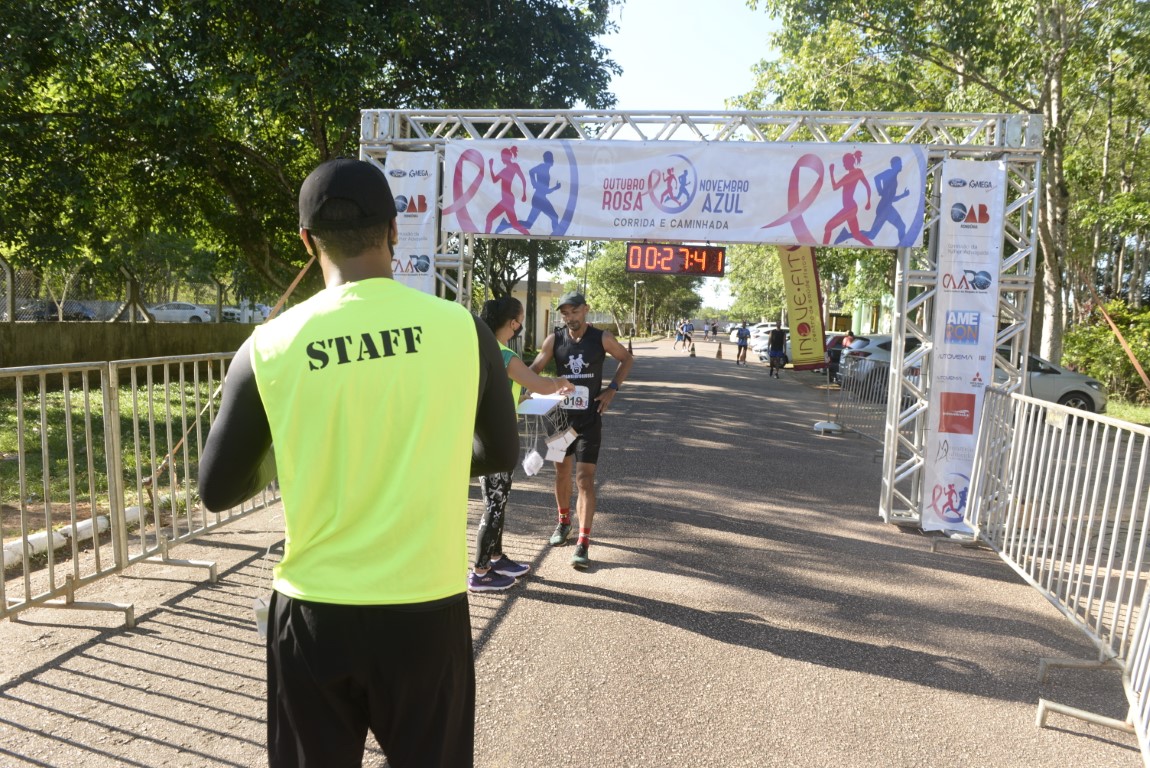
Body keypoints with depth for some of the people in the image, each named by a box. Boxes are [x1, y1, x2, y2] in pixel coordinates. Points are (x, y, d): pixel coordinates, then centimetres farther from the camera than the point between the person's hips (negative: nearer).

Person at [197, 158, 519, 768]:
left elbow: (217, 492, 1)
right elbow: (500, 454, 6)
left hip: (313, 614, 0)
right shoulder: (461, 328, -9)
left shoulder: (269, 347, -10)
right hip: (427, 611, 0)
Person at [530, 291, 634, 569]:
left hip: (589, 419, -3)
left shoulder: (601, 338, -6)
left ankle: (583, 543, -8)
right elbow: (534, 369, -7)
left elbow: (627, 359, 9)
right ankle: (564, 521, 40)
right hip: (560, 415, 3)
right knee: (562, 473, 17)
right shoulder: (554, 339, -3)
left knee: (585, 479, -8)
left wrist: (612, 389, -2)